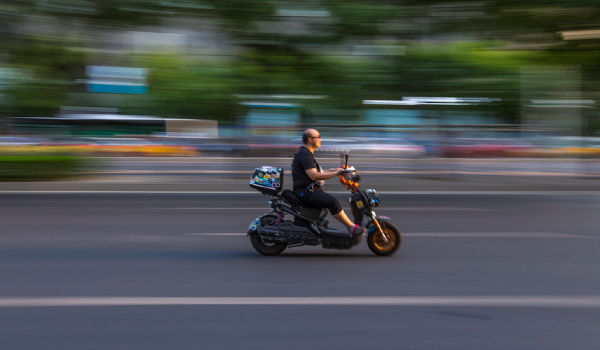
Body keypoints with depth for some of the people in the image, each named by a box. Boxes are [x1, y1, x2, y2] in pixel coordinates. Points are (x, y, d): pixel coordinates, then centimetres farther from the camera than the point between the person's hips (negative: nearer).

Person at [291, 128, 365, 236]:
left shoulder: (307, 153, 20)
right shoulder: (304, 154, -15)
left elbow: (315, 173, 25)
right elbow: (313, 176, -24)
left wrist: (332, 170, 15)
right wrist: (335, 173, -20)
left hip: (310, 189, 12)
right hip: (305, 191, -12)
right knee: (333, 202, -22)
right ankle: (352, 227, -15)